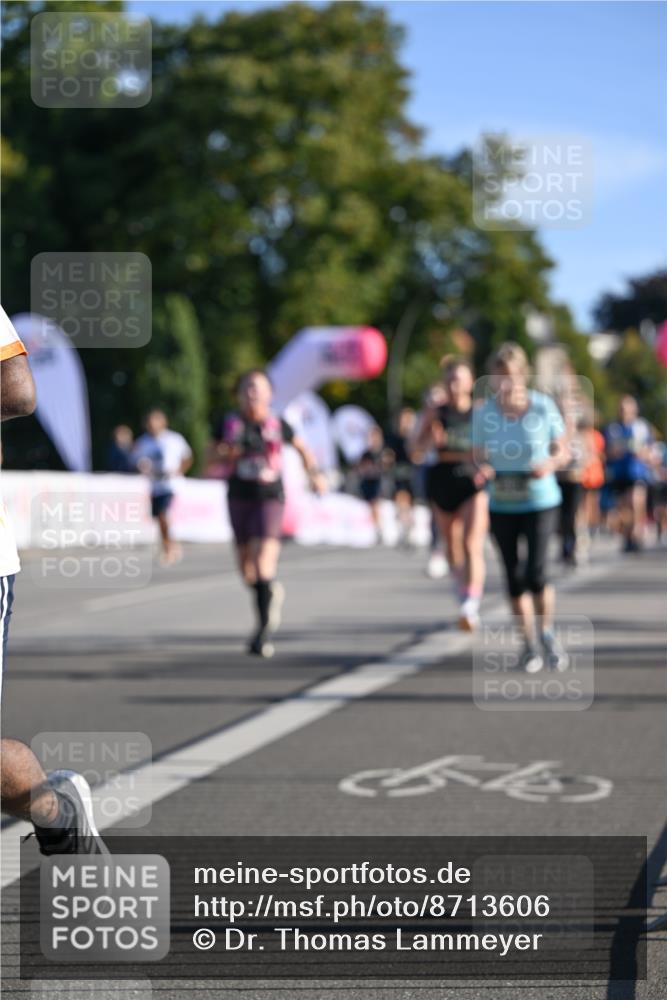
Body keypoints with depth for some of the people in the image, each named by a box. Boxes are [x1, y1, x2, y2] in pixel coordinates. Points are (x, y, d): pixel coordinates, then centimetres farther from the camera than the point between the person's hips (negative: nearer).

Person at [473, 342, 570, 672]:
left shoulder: (544, 407, -10)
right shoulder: (483, 413, -7)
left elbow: (562, 451, 1)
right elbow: (478, 456, 3)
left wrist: (550, 464, -20)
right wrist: (482, 469, -19)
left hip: (540, 502, -2)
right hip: (501, 505, 2)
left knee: (535, 573, -12)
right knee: (514, 578, 7)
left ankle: (547, 634, 13)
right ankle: (529, 644, 24)